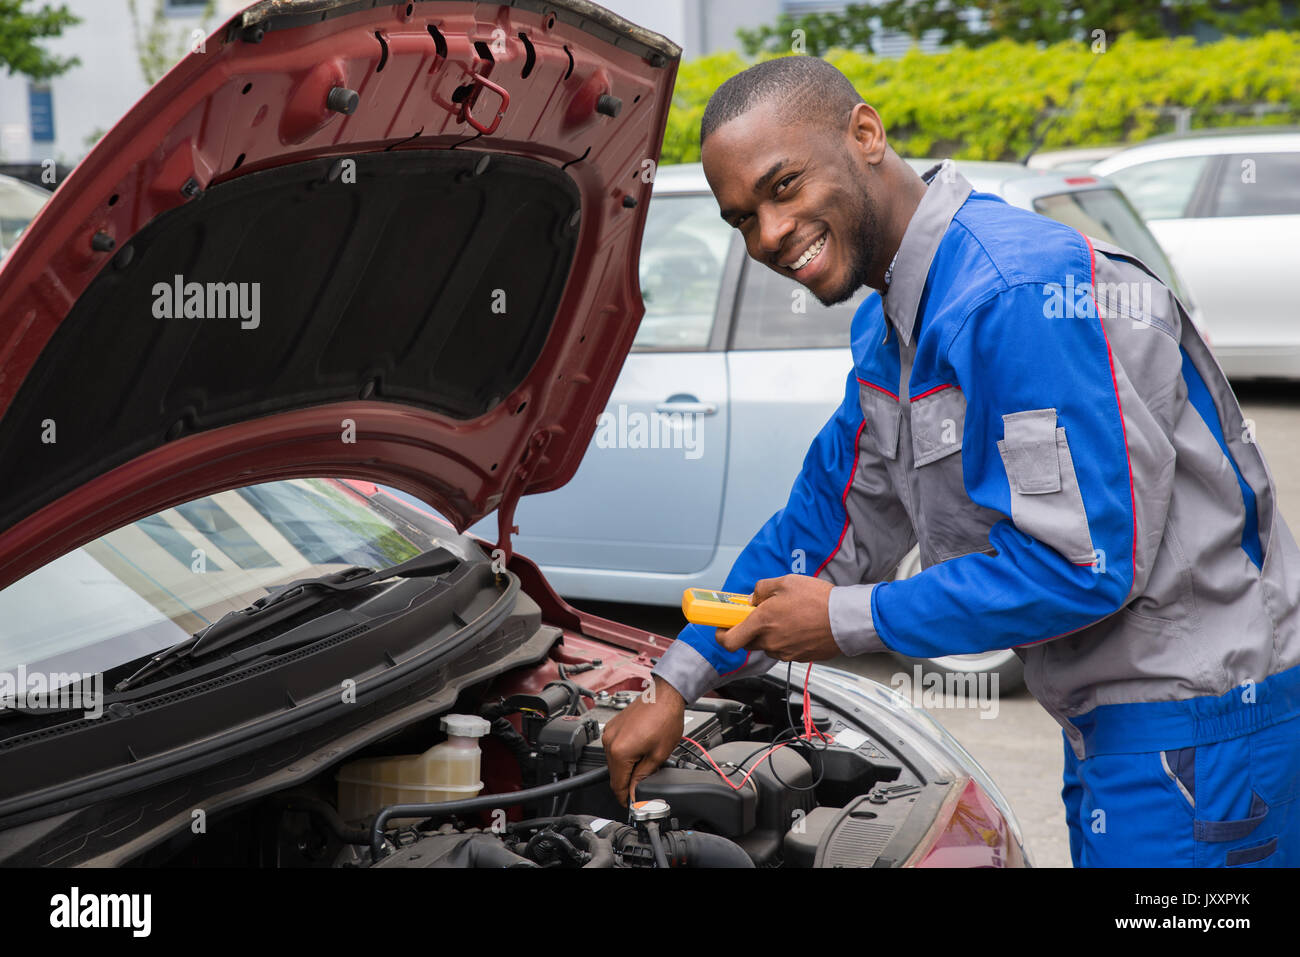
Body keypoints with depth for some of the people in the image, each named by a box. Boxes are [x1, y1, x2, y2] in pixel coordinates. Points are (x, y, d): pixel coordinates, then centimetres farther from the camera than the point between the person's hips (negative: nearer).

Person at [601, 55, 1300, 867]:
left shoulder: (1021, 292, -24)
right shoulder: (893, 328, 9)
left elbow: (1083, 566, -26)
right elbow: (827, 525, 18)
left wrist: (848, 620, -17)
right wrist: (679, 681, 16)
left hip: (1195, 731, -9)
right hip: (1116, 721, 10)